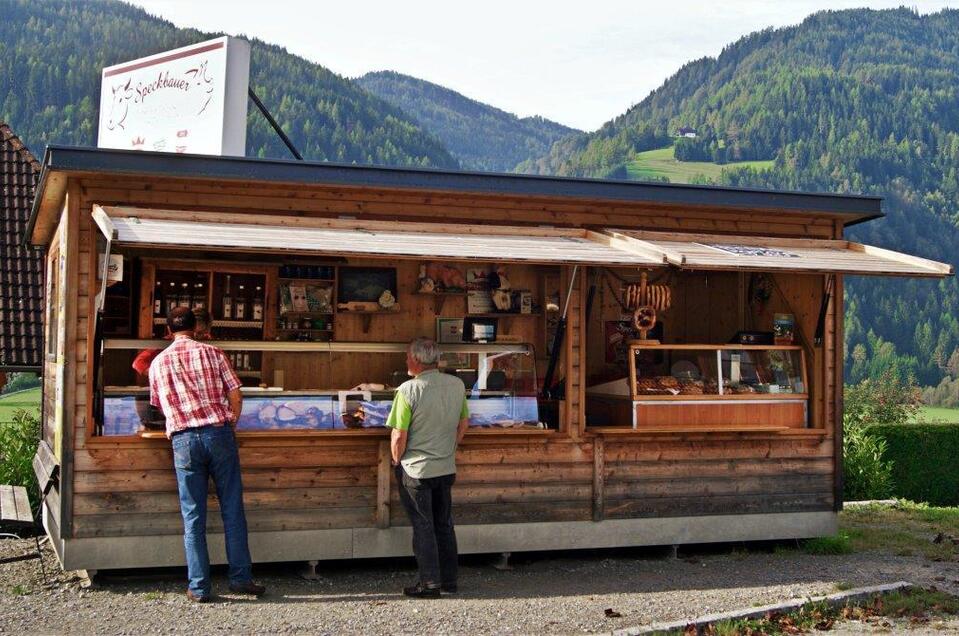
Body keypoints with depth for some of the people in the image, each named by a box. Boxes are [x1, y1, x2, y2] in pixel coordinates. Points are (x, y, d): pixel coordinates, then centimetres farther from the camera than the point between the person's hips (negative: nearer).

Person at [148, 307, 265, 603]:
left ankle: (198, 587, 6)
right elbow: (235, 395, 2)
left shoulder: (158, 362, 11)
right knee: (232, 510, 6)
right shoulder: (211, 353, 6)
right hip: (218, 433, -1)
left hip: (183, 439, 1)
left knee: (193, 517, 5)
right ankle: (241, 577, 8)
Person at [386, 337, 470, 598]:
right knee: (444, 524, 16)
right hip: (447, 468, 5)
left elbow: (399, 435, -17)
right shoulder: (457, 385, -1)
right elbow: (464, 423, 10)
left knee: (423, 526, 5)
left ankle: (430, 583, 8)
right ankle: (449, 580, 23)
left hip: (416, 469, -5)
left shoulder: (408, 390, -19)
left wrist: (397, 460, -1)